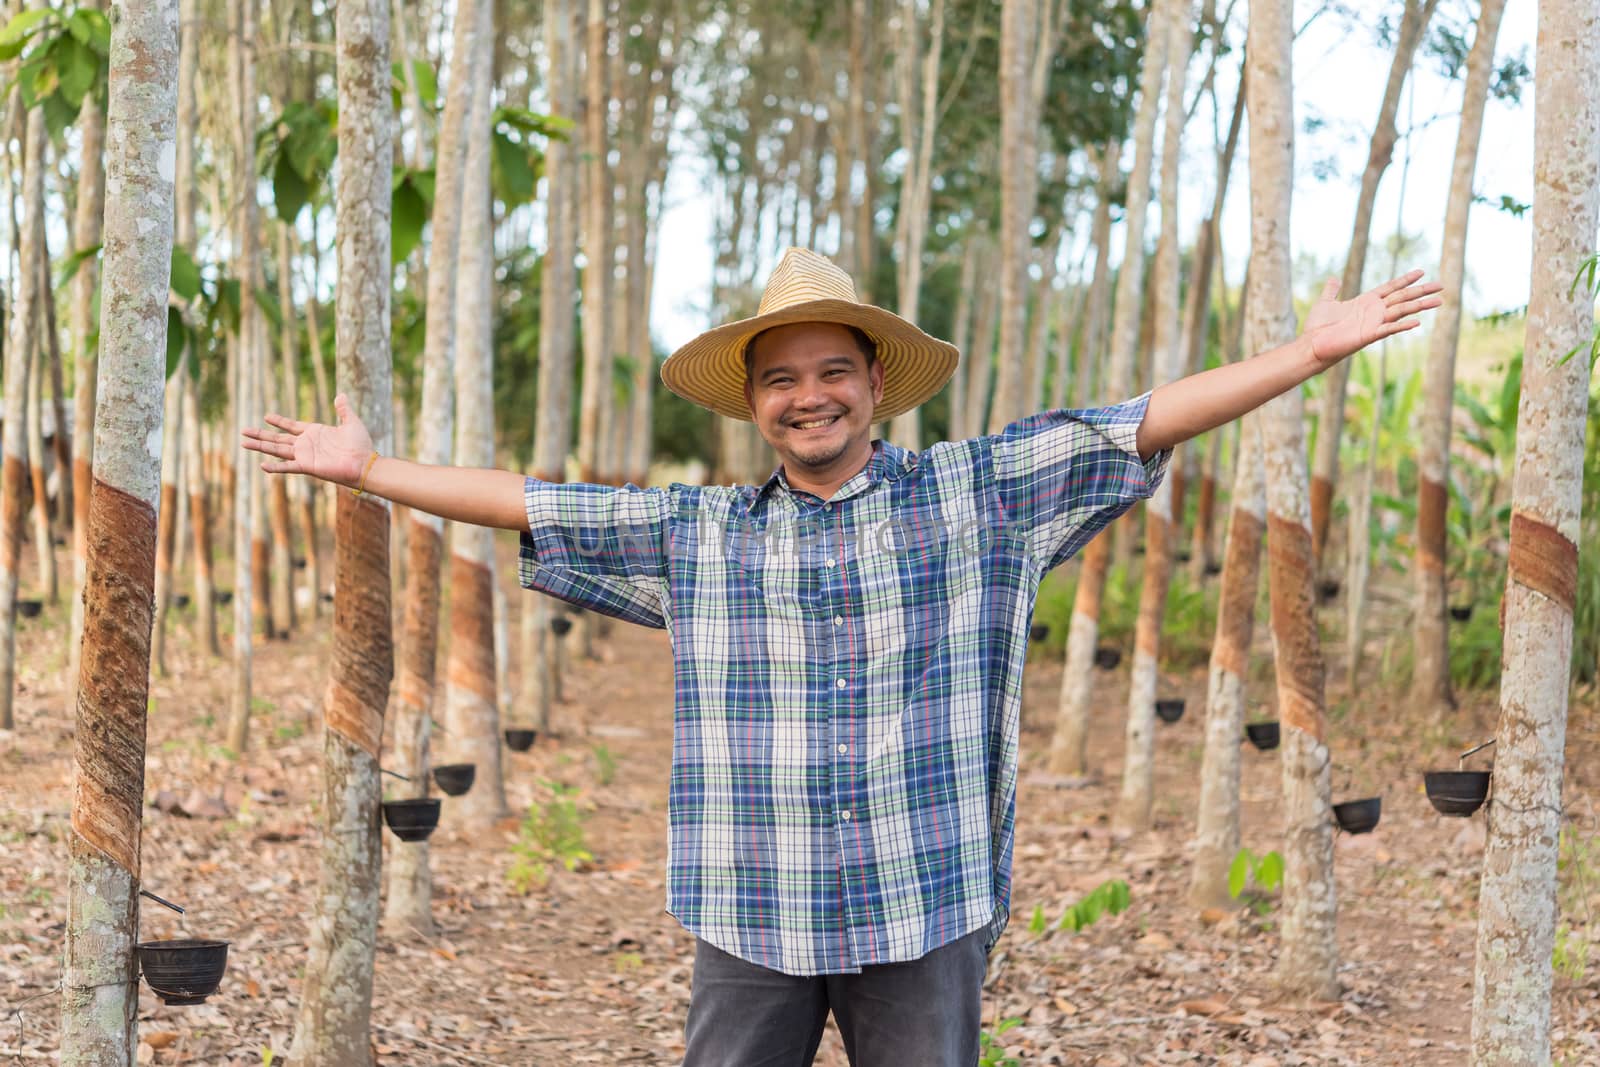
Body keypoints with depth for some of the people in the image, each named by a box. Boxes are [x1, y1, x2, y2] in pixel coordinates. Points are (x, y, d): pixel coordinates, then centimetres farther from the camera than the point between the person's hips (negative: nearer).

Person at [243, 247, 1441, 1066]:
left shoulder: (976, 494, 2)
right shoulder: (695, 533, 6)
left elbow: (1140, 426, 0)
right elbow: (533, 506, 12)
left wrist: (1307, 355, -4)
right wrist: (369, 470, 14)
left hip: (927, 916, -1)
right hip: (752, 923, 1)